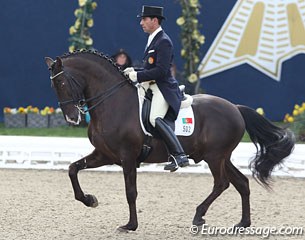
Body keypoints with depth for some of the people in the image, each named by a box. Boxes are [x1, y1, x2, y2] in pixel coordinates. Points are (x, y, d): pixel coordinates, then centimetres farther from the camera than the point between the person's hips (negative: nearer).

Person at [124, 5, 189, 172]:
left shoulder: (163, 42, -13)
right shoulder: (152, 40, 19)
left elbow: (161, 70, -21)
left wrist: (137, 76, -19)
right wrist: (134, 72, 7)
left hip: (163, 88, -11)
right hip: (153, 88, 11)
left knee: (155, 118, -30)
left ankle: (179, 156, -37)